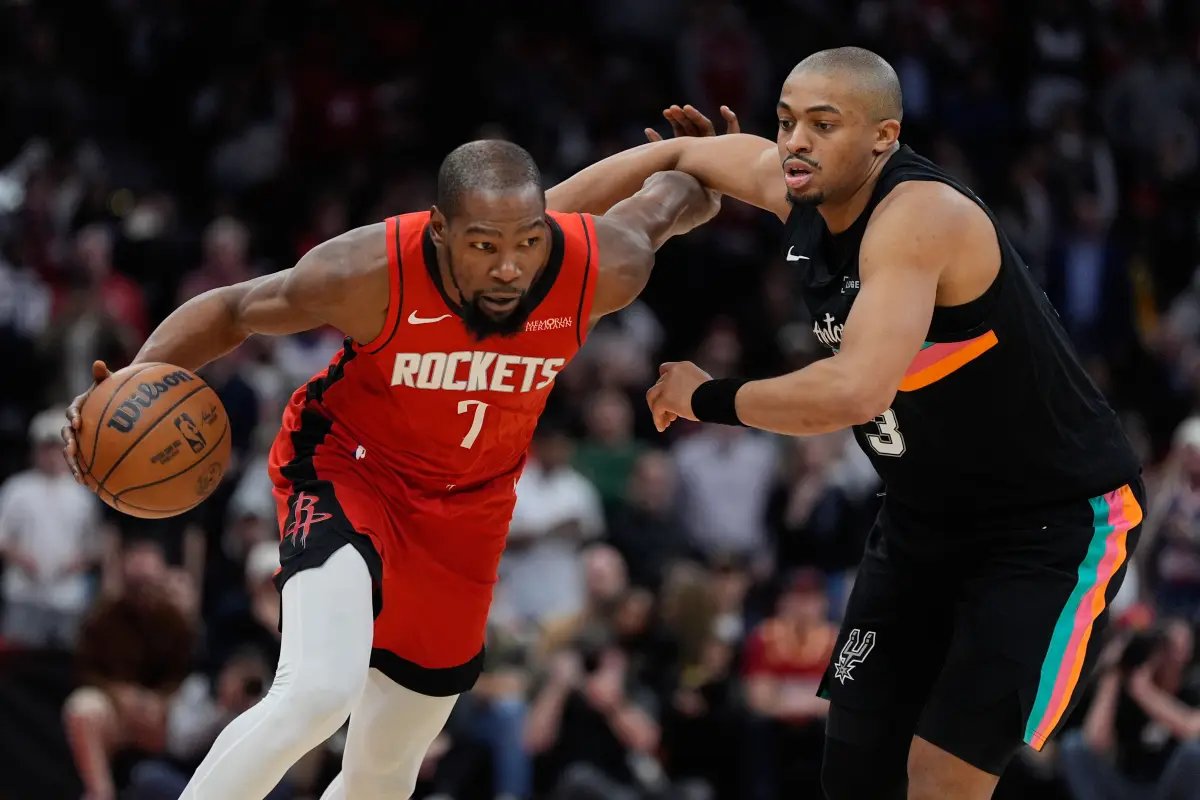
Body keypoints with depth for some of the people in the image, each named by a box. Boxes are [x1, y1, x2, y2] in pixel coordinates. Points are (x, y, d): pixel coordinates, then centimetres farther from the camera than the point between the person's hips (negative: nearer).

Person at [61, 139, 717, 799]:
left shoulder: (603, 270, -25)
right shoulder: (370, 272, -30)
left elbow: (666, 197, -2)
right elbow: (231, 310, -13)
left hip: (465, 508, 4)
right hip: (348, 468, -4)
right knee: (320, 690, -32)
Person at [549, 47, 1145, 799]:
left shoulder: (919, 216, -31)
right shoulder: (799, 185, -7)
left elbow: (855, 391, -43)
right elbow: (671, 158, 12)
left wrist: (707, 398, -27)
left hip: (1058, 522, -8)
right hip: (927, 512, 8)